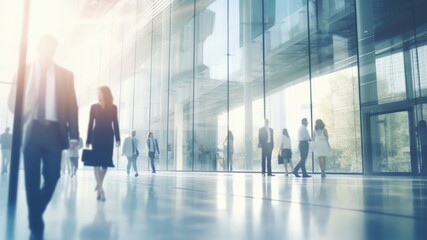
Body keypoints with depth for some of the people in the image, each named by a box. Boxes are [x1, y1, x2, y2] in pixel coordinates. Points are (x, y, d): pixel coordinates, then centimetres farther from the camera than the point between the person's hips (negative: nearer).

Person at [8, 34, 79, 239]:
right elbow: (13, 100, 12)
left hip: (54, 131, 0)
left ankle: (36, 214, 22)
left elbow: (72, 107, 5)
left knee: (52, 176, -5)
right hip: (31, 130, 0)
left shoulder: (65, 75, 10)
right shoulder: (24, 71, 12)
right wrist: (24, 115, -9)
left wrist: (73, 134, -4)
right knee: (32, 179, 0)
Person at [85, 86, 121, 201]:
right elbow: (90, 124, 5)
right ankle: (100, 188, -15)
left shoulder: (113, 108, 6)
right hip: (96, 136, -1)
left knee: (106, 162, 3)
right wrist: (88, 140, 2)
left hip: (108, 136, 1)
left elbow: (115, 124, 7)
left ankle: (98, 185, 21)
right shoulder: (94, 107, 5)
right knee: (96, 161, -10)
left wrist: (118, 138, -1)